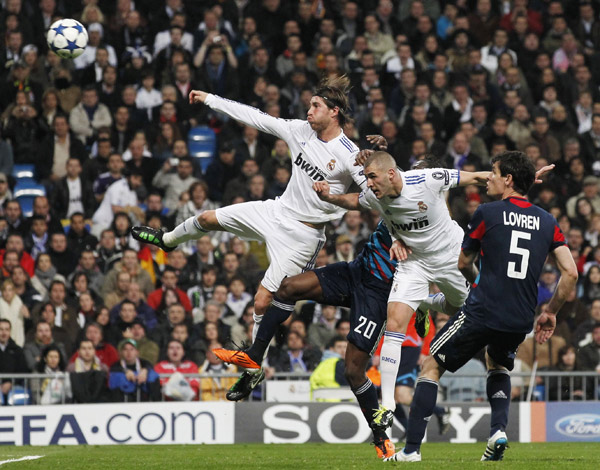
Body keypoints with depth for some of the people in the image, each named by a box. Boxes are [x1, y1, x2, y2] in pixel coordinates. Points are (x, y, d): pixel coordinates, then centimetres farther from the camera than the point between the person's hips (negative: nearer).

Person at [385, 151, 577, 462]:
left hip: (482, 312, -5)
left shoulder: (488, 213, -2)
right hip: (521, 320, 5)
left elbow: (463, 264, 10)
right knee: (498, 365, 34)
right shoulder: (547, 222, 8)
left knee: (432, 367, 9)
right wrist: (550, 313, 14)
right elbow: (570, 273, 3)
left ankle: (412, 447, 0)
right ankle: (498, 430, 10)